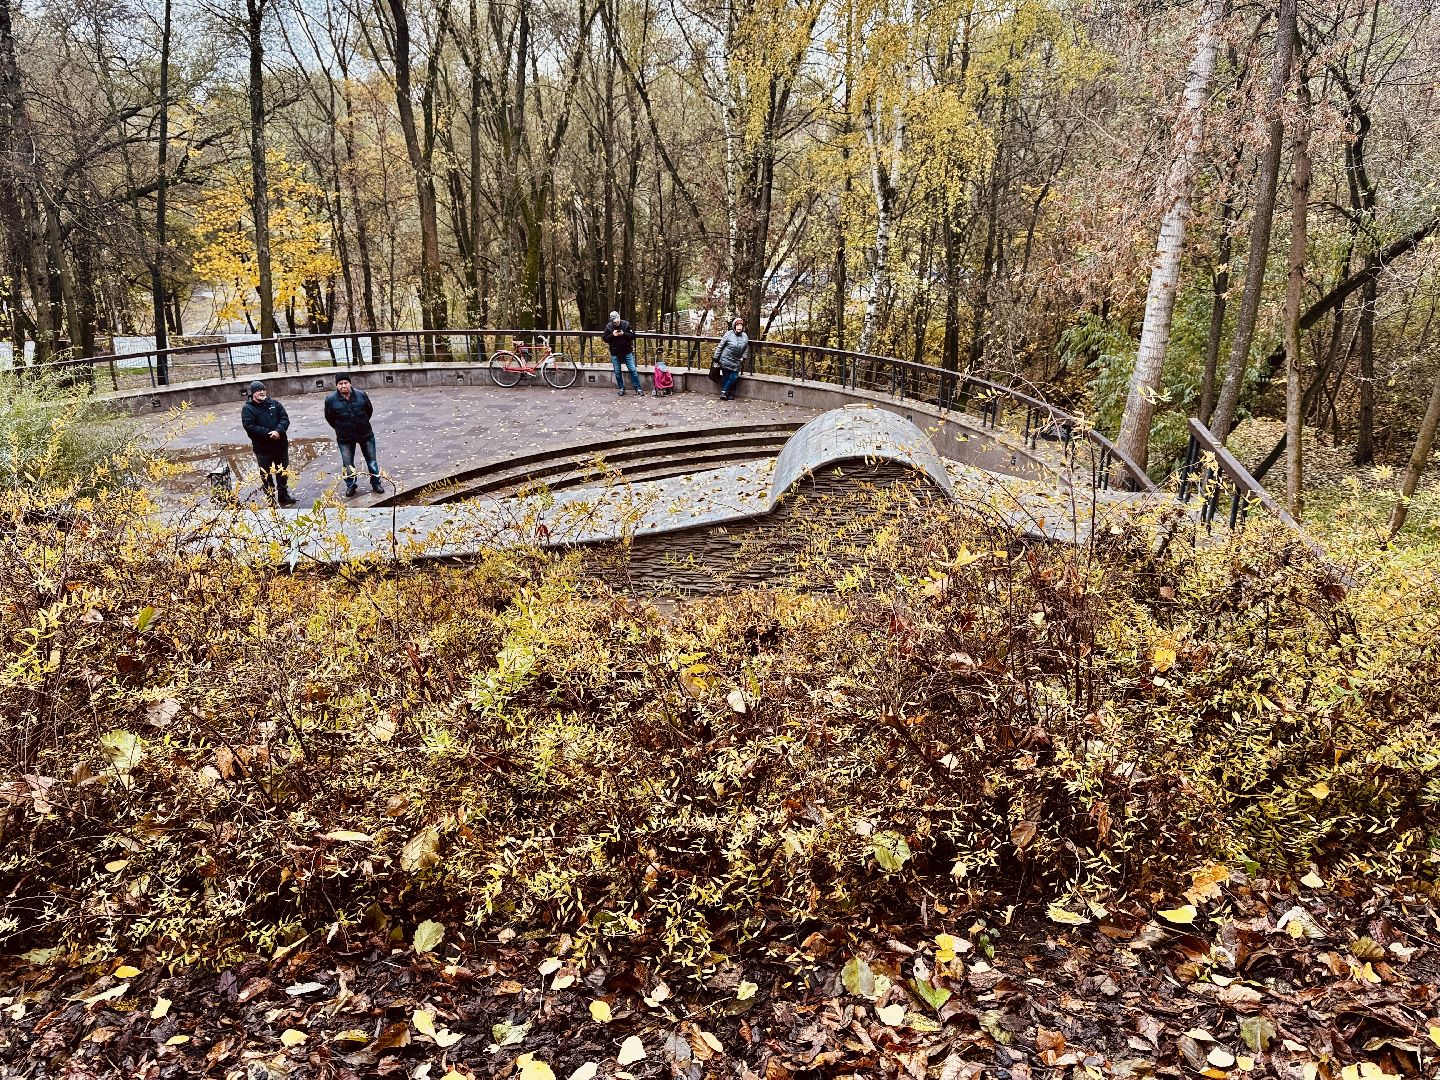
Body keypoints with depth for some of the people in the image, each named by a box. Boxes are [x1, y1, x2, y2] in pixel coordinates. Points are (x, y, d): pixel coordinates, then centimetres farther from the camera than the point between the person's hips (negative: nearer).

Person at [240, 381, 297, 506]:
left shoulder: (274, 404, 5)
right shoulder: (248, 409, -7)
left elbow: (285, 418, -1)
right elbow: (250, 427, -17)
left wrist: (278, 431, -20)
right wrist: (269, 433, -22)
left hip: (281, 445, 4)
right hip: (263, 448, -4)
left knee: (283, 472, 16)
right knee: (266, 475, 4)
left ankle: (283, 495, 31)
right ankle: (270, 498, 13)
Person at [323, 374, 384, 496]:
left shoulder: (361, 394, -8)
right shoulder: (331, 399, -11)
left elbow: (369, 410, 8)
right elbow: (329, 417, 3)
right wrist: (340, 428, 7)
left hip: (365, 434, 1)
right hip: (345, 437, -1)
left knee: (372, 460, 10)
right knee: (347, 464, 7)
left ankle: (376, 483, 25)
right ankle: (350, 485, 26)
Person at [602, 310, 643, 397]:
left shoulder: (626, 324, -7)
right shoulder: (608, 326, -4)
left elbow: (633, 335, -4)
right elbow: (604, 339, 1)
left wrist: (624, 334, -20)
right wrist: (612, 335, -17)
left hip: (627, 352, -1)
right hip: (615, 353, 2)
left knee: (633, 370, -3)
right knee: (617, 372, 6)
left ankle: (638, 389, 2)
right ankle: (621, 388, 21)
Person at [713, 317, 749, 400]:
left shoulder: (745, 337, 3)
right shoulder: (729, 334, -10)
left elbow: (746, 349, 19)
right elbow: (720, 346, -5)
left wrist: (743, 357, 4)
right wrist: (716, 358, -5)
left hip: (736, 362, 4)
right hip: (726, 360, -4)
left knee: (734, 377, -3)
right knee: (727, 377, -2)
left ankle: (724, 391, 12)